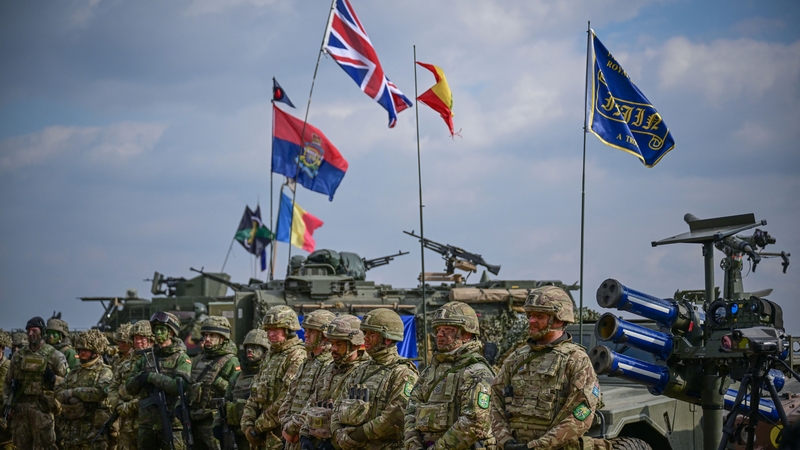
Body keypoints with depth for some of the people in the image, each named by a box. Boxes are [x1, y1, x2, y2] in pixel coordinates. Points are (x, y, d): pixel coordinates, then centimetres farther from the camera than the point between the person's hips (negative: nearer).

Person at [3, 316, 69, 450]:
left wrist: (54, 378, -17)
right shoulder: (18, 355, 12)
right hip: (20, 407, 4)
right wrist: (7, 401, 7)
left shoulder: (53, 355, -1)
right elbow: (8, 381, 17)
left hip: (41, 407, -4)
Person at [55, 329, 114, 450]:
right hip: (72, 429, 6)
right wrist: (70, 398, -14)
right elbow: (59, 392, 8)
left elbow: (100, 392, -20)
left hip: (94, 429, -6)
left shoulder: (104, 372, -3)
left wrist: (74, 392, -11)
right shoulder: (74, 373, 17)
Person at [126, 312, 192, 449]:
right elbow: (130, 387, 12)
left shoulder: (181, 359, -3)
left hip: (170, 422, -6)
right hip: (146, 423, 6)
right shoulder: (146, 358, 14)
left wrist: (152, 377, -16)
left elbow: (179, 386, -18)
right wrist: (140, 378, -10)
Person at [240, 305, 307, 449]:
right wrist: (248, 424, 3)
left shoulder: (297, 357, -12)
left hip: (281, 435, -9)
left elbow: (286, 400, -20)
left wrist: (260, 425, -13)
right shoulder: (270, 357, 17)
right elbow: (255, 396, 17)